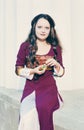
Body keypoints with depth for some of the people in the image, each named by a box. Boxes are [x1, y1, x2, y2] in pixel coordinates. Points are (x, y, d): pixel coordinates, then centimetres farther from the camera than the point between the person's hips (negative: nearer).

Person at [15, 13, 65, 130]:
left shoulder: (56, 48, 8)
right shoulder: (25, 46, 3)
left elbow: (61, 72, 13)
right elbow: (18, 70, 6)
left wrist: (56, 64, -8)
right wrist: (33, 71, -11)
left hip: (49, 88, 1)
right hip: (30, 88, -1)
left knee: (43, 108, -32)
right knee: (28, 118, -30)